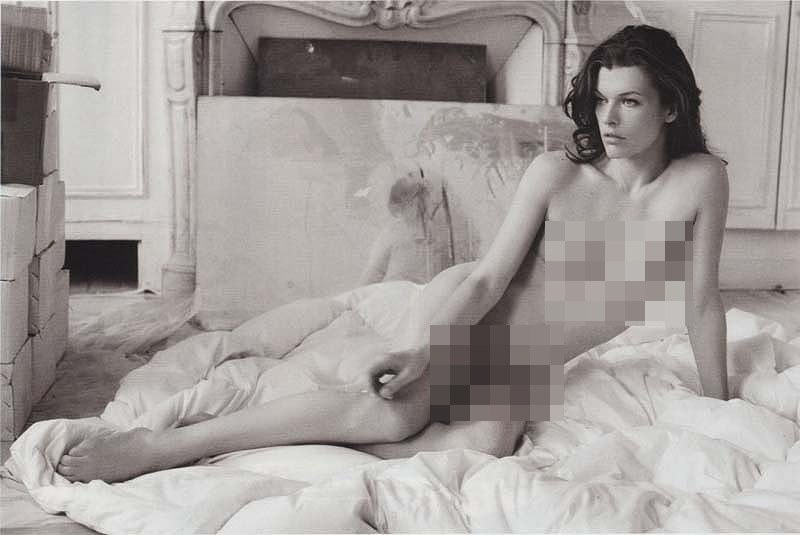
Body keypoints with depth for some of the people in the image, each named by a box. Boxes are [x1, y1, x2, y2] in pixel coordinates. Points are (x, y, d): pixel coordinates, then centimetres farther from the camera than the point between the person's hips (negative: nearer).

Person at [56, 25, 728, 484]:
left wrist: (722, 408, -3)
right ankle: (162, 444, -26)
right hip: (466, 310, -2)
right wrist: (421, 349, -29)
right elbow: (489, 278, -15)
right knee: (396, 413, -30)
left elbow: (702, 299, -5)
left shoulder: (701, 178, -10)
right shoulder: (555, 172, -13)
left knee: (487, 444, -31)